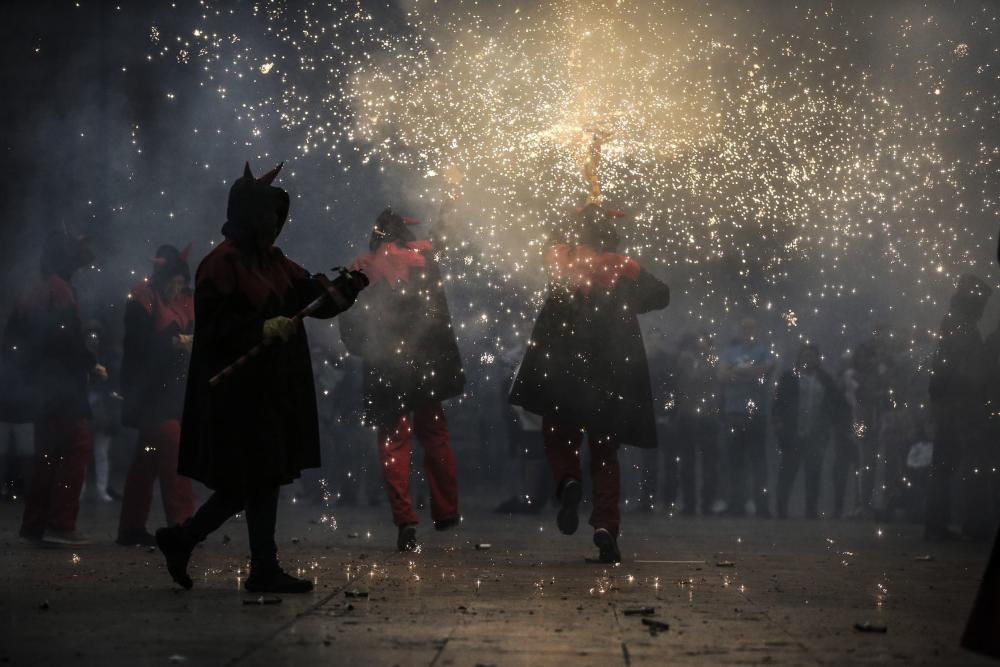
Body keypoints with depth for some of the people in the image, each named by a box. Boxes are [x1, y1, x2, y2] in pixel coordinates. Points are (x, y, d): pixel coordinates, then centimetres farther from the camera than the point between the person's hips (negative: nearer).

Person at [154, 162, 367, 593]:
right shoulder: (222, 264, -12)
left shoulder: (272, 262, 14)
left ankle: (181, 539, 19)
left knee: (257, 479, 11)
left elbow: (312, 296, 10)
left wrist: (346, 287, -8)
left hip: (274, 389, 9)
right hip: (241, 390, -9)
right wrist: (263, 328, -25)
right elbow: (214, 325, -18)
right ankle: (263, 570, 7)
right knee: (260, 478, -3)